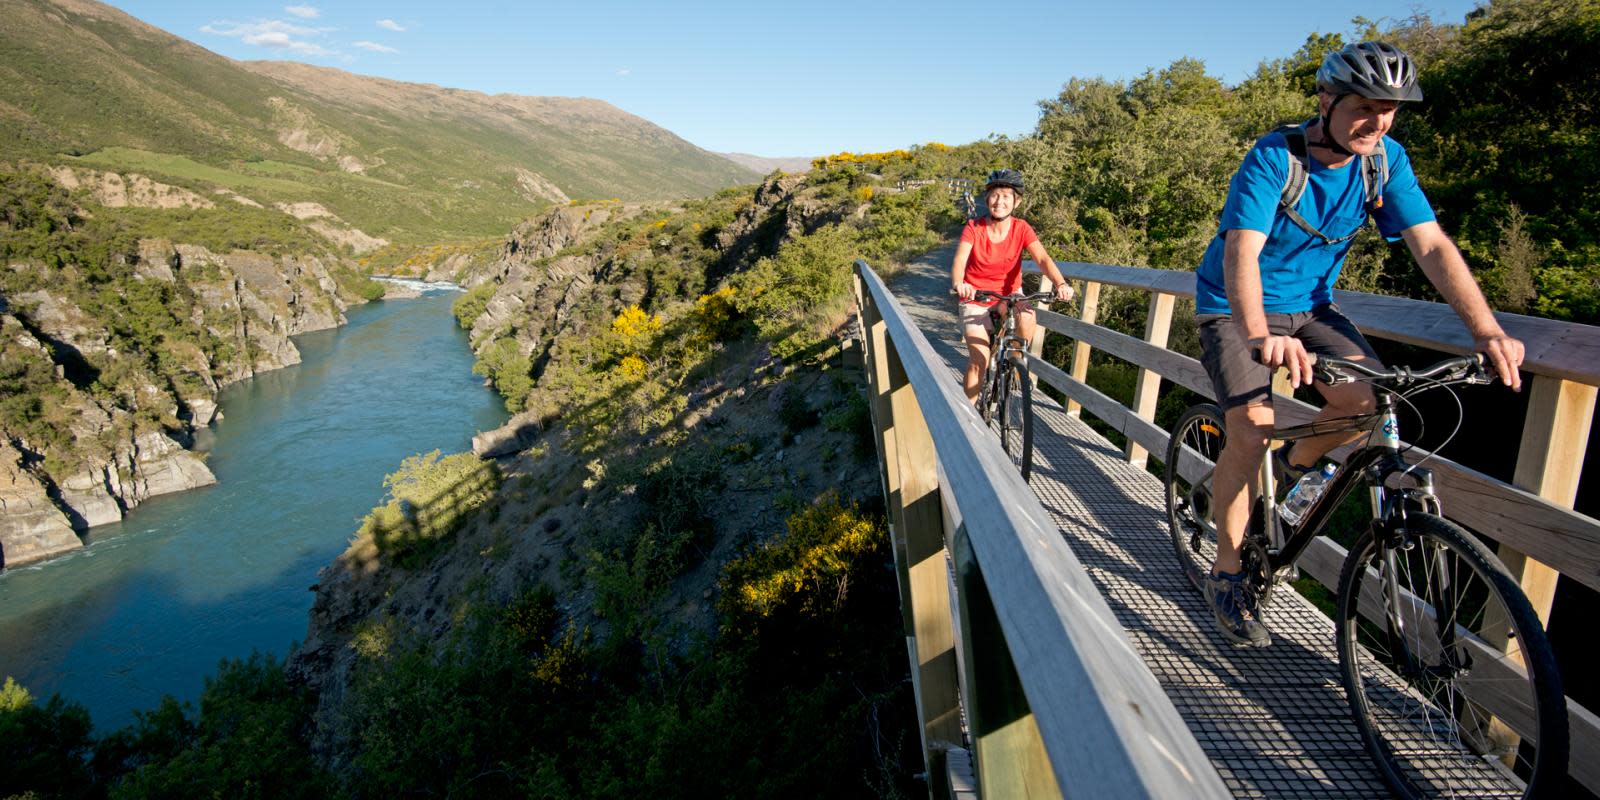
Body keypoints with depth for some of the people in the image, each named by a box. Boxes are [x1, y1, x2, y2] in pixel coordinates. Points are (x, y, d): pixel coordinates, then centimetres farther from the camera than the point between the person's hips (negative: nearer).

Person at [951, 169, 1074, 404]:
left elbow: (1042, 258, -24)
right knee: (979, 361, -12)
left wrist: (1061, 283, -43)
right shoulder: (974, 228, -15)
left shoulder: (1021, 229, -11)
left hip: (1009, 294, 2)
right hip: (976, 298, -1)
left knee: (1026, 316, -32)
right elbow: (959, 261, -29)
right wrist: (958, 284, -52)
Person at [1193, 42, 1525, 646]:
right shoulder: (1273, 158, -22)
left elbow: (1431, 245, -11)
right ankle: (1227, 574, -3)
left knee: (1367, 399, -21)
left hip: (1308, 305, 5)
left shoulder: (1385, 159, -6)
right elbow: (1242, 252, -36)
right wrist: (1260, 336, -53)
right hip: (1236, 309, -5)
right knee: (1252, 432, -21)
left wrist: (1487, 330, -24)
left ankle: (1294, 465, 14)